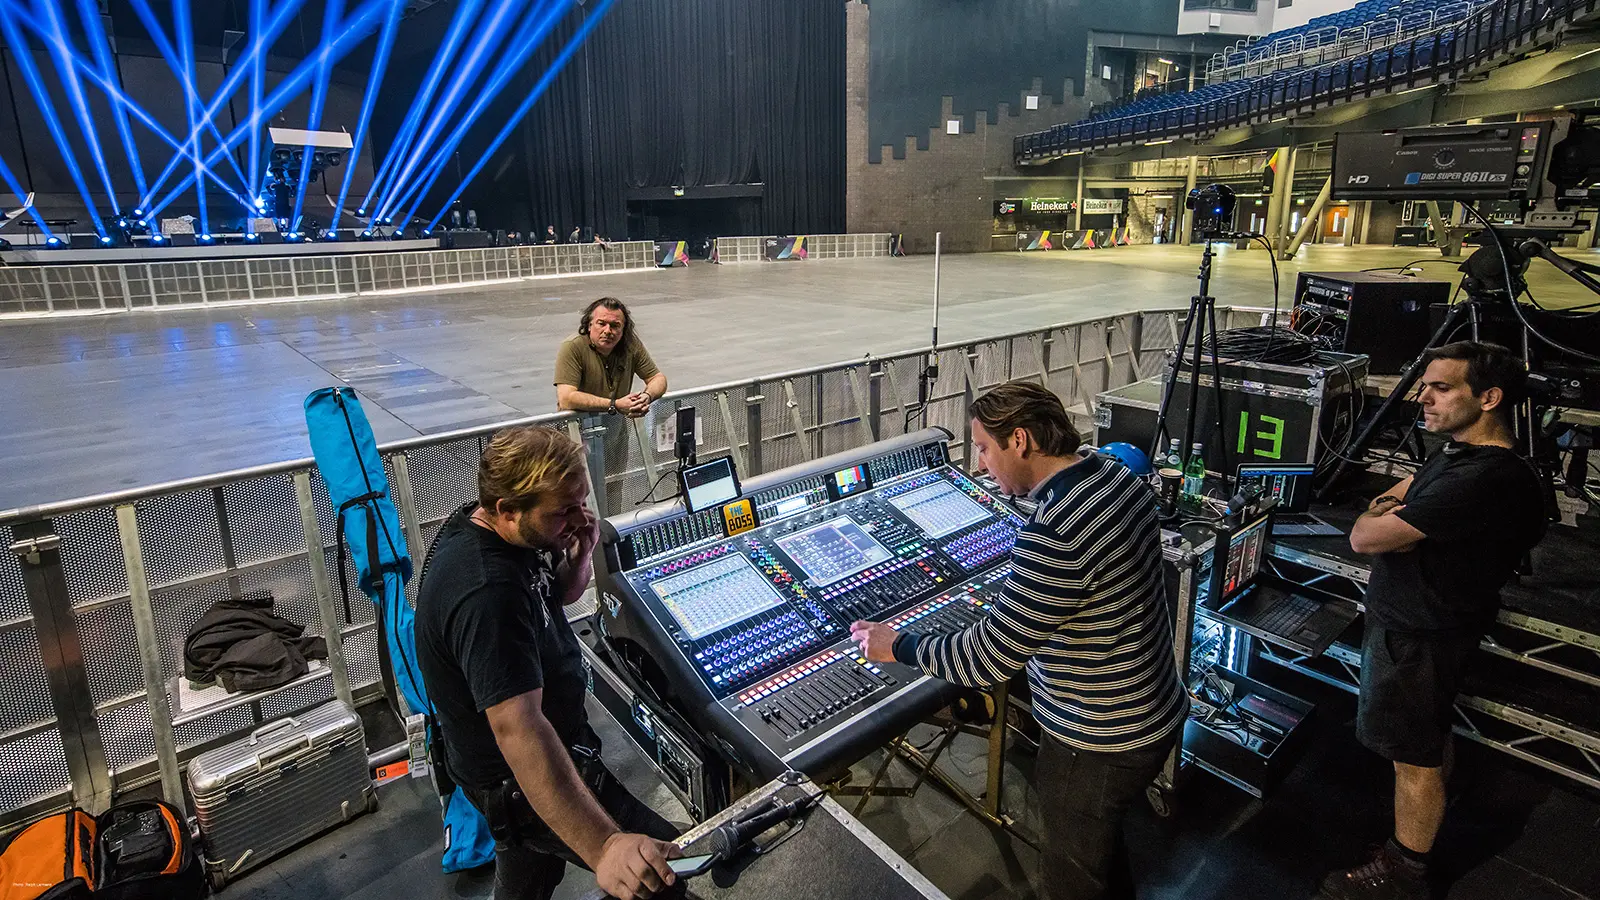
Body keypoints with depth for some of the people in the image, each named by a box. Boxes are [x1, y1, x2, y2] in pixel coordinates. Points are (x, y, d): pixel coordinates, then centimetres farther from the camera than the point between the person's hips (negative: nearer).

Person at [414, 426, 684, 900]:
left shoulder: (498, 530, -7)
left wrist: (579, 555, -14)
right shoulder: (486, 593, -36)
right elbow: (517, 729, -43)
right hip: (521, 778, -10)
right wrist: (603, 847, -49)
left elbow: (562, 594, 10)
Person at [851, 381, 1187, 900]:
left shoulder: (1054, 535, -33)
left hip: (1100, 746, -8)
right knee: (1102, 844, 31)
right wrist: (1009, 607, 18)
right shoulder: (1121, 478, -4)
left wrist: (898, 647, -13)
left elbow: (988, 658, -28)